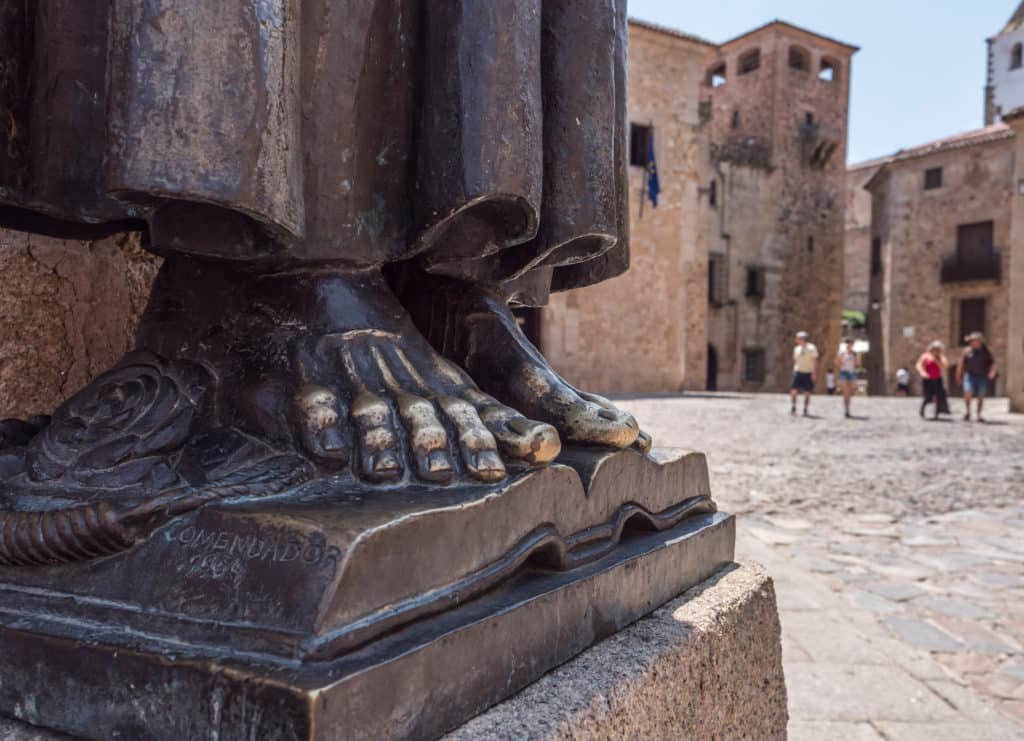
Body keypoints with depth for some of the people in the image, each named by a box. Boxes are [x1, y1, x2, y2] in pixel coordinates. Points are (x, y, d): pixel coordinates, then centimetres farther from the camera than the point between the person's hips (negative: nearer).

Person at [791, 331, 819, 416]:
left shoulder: (811, 348, -5)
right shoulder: (796, 349, 10)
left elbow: (815, 361, -5)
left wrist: (814, 373, -11)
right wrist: (794, 371, 15)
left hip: (808, 373, -3)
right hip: (798, 372, 3)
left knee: (807, 392, 1)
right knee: (794, 390, -9)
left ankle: (806, 410, 10)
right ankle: (793, 408, 0)